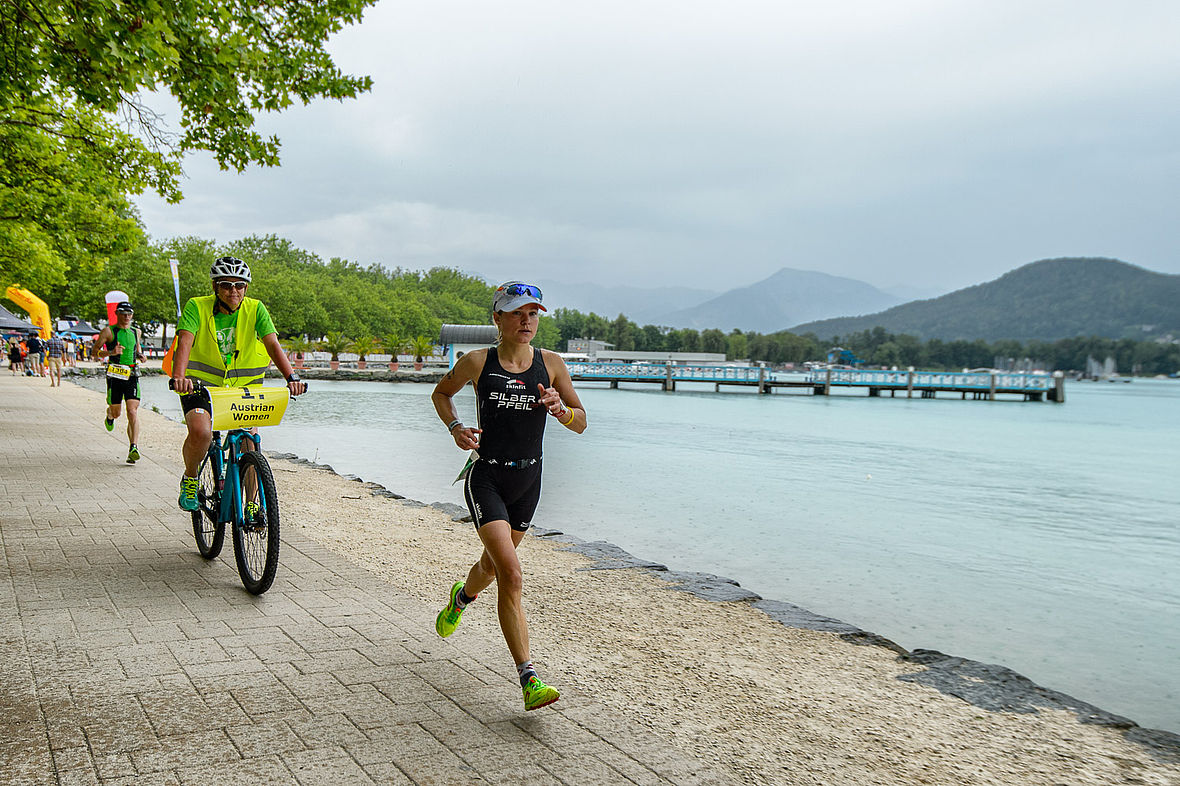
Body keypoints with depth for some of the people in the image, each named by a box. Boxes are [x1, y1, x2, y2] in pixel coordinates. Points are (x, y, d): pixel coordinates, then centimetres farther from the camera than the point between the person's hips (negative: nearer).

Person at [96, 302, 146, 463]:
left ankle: (133, 448, -16)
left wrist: (141, 355, 9)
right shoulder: (108, 331, 1)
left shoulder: (135, 333, 14)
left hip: (132, 376, 2)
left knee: (133, 411, -12)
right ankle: (110, 417, 48)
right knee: (116, 412, 7)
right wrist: (111, 352, -20)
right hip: (115, 375, -2)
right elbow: (95, 350, -2)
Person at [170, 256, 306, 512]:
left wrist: (292, 377, -34)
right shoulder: (197, 307, -12)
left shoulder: (255, 309, -7)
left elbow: (273, 344, -18)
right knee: (200, 433, -27)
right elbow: (185, 342, -26)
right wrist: (179, 377, -44)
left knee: (248, 442, -9)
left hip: (243, 385, 2)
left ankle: (253, 503, 12)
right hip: (201, 385, -2)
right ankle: (190, 478, 4)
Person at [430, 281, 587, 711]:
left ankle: (460, 598, 59)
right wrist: (455, 427, -7)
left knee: (494, 564, 23)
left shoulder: (551, 364, -2)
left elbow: (581, 423, 2)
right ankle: (530, 679, -15)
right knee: (511, 573, -17)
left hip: (527, 480, 4)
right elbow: (441, 393, 11)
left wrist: (560, 409, -19)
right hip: (486, 477, -4)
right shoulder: (477, 362, -8)